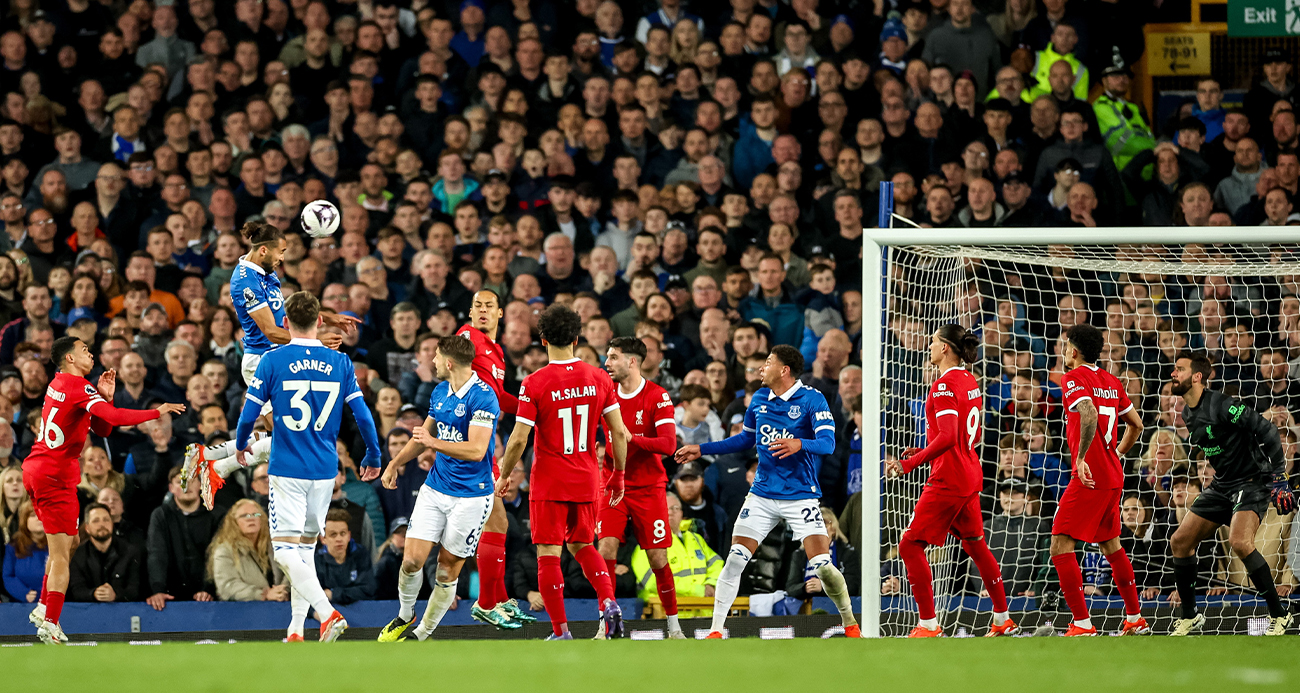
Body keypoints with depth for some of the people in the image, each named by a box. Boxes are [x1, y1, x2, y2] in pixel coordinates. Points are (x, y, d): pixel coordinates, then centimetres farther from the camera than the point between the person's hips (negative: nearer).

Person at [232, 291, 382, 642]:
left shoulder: (273, 361, -7)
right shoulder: (341, 363, 2)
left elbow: (249, 415, -4)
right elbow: (363, 415, 3)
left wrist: (241, 445, 17)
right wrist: (373, 456, 19)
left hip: (287, 469, -4)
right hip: (325, 469, 4)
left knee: (285, 550, -6)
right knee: (306, 546, 16)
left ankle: (328, 613, -24)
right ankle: (296, 629, 16)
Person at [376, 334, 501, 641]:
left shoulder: (482, 397, -17)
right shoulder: (440, 392, 9)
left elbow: (477, 450, -23)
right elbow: (425, 435, 26)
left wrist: (434, 443, -20)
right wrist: (394, 464, 27)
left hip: (471, 496, -6)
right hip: (435, 488, 6)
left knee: (448, 570, 0)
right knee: (412, 560, -3)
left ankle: (423, 633, 14)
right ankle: (405, 616, 21)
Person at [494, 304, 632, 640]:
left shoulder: (534, 383, -11)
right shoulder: (599, 379, 0)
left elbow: (518, 439, -12)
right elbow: (619, 432, 1)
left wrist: (504, 476, 4)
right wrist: (618, 476, 13)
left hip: (548, 483, -4)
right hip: (586, 481, 4)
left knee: (548, 555, 1)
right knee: (582, 546, 21)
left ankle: (560, 631, -2)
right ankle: (609, 603, -1)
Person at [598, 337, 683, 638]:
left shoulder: (657, 397, -9)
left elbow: (668, 444, -19)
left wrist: (631, 437, -28)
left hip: (648, 487, -3)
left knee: (658, 558, -1)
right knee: (606, 548, -13)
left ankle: (674, 627, 13)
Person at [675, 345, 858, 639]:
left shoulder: (812, 400, -9)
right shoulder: (760, 399, 8)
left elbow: (827, 443, -20)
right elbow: (745, 439, 24)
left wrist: (799, 444, -40)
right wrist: (702, 449, 21)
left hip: (801, 497, -5)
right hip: (762, 495, 5)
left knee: (821, 565, -11)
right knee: (735, 560, -7)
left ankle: (850, 624, 11)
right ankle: (715, 631, -1)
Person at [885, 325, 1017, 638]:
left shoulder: (944, 386, -17)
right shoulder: (970, 382, 11)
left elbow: (947, 438, -26)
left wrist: (909, 464, -24)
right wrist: (925, 452, 19)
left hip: (948, 480, -10)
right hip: (970, 476, 10)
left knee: (910, 546, -6)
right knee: (975, 546, 19)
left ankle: (929, 624, -9)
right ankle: (1003, 620, 25)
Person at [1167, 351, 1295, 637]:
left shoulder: (1222, 406, -21)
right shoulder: (1188, 414, 7)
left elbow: (1267, 431, -21)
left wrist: (1279, 478, -22)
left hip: (1252, 482, -9)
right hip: (1221, 485, 9)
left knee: (1240, 542, -29)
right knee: (1180, 542, 2)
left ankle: (1279, 614, -18)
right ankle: (1188, 616, 17)